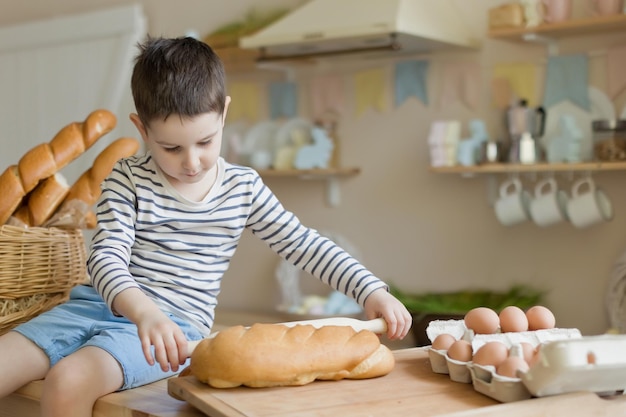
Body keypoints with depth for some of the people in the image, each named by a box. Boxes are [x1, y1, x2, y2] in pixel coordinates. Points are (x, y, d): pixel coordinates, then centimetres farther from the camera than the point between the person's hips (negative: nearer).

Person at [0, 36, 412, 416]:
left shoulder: (243, 187, 4)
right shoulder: (128, 179, 0)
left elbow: (307, 245, 7)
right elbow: (106, 257, -12)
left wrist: (373, 291, -7)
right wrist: (142, 310, -34)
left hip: (176, 323, -2)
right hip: (102, 305, 2)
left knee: (68, 381, -30)